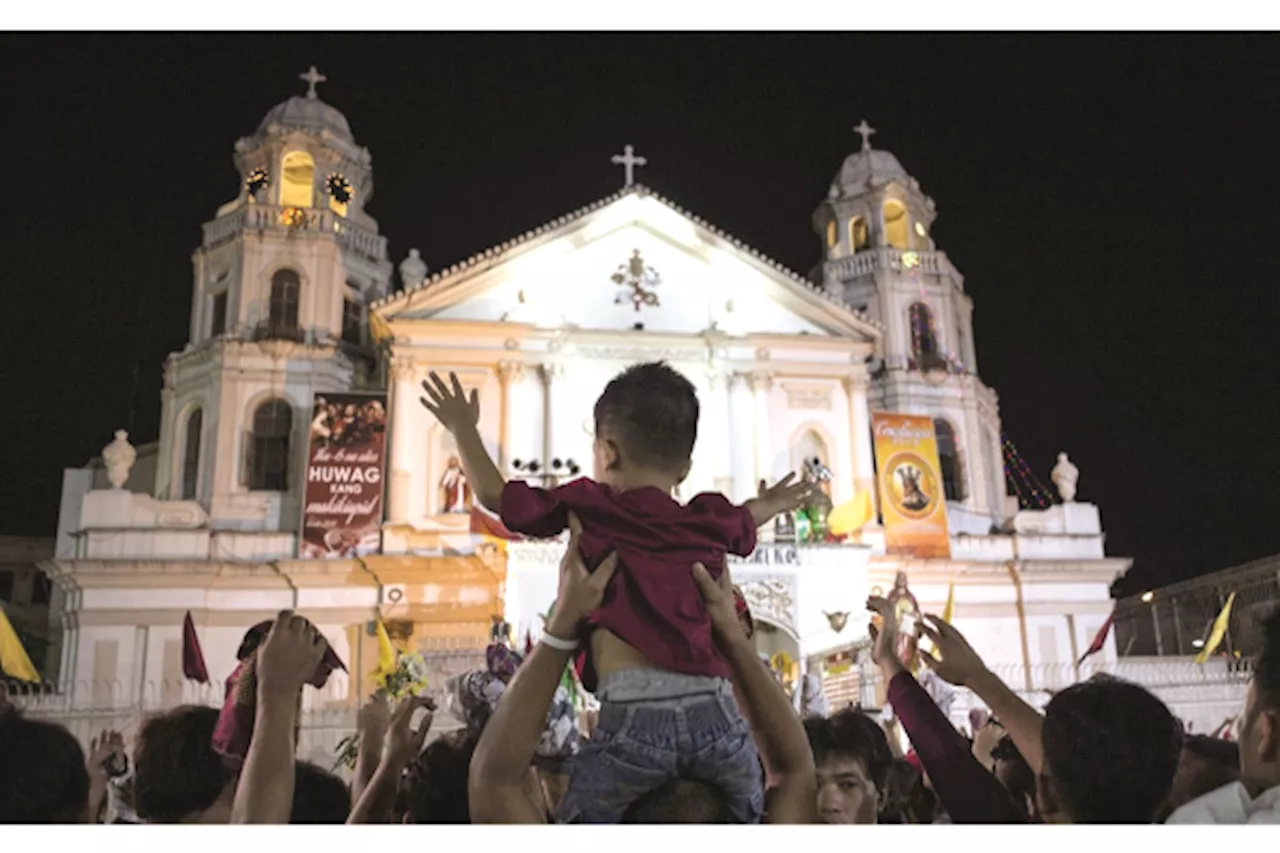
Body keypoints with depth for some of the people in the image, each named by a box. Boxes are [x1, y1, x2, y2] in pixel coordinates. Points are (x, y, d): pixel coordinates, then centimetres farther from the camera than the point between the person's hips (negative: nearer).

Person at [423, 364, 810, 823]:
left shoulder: (592, 508, 9)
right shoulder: (709, 522, 19)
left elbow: (495, 495, 18)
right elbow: (744, 520, 43)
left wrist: (463, 428, 36)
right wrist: (768, 505, 67)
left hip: (634, 711, -3)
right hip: (714, 711, 4)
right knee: (747, 818, 20)